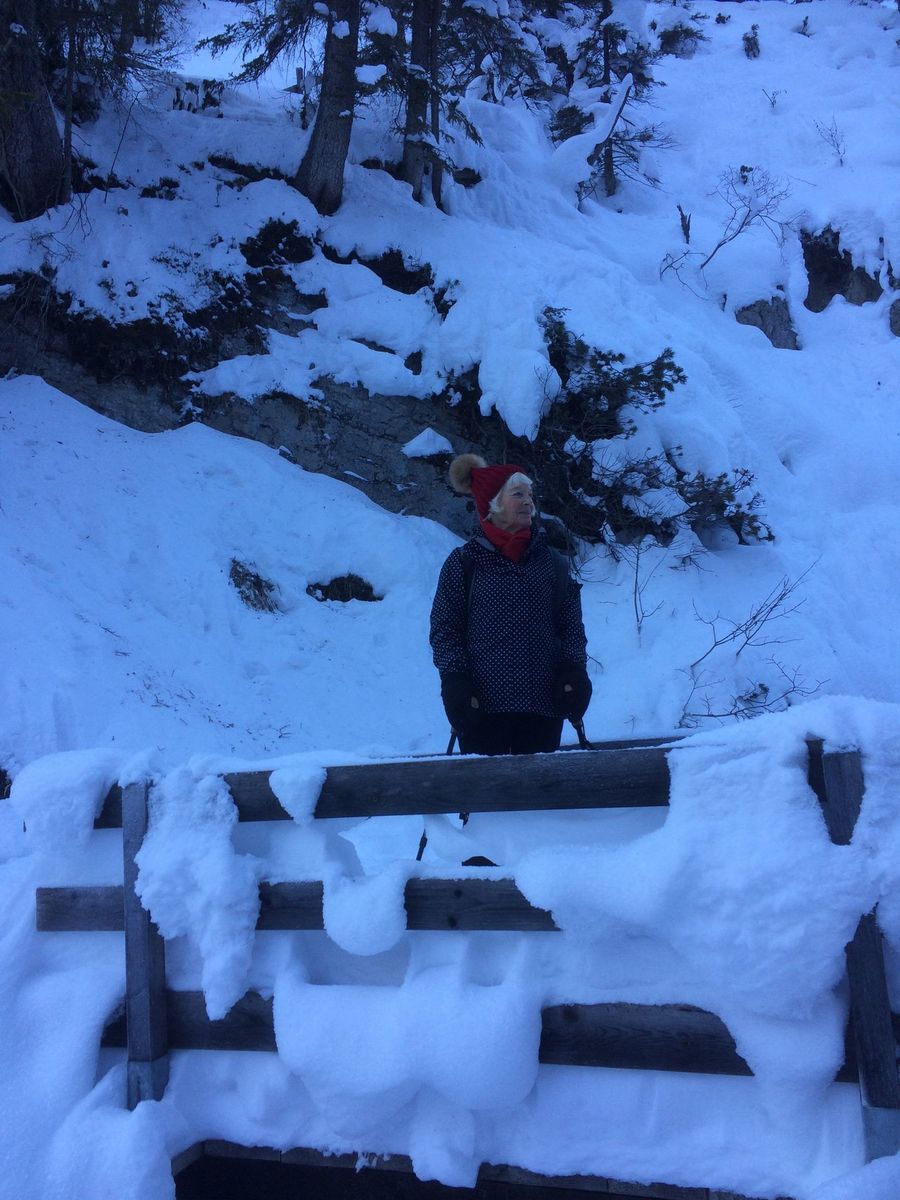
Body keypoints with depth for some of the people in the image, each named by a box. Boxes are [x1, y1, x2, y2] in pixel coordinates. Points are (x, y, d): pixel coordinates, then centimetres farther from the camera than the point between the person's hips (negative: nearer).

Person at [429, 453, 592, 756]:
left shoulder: (552, 562, 13)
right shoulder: (464, 562, 4)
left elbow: (571, 625, 13)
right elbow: (444, 628, 3)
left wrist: (574, 670, 0)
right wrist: (454, 679, -7)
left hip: (543, 704, 3)